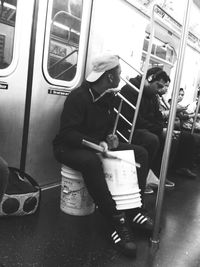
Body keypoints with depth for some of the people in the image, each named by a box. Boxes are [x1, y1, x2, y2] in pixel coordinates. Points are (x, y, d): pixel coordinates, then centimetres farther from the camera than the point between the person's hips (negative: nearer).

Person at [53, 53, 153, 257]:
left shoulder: (109, 97, 6)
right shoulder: (79, 96, -19)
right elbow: (67, 133, -25)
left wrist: (109, 137, -4)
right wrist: (96, 143, -36)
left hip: (97, 145, 8)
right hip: (70, 147, -7)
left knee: (140, 153, -6)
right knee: (91, 162, -42)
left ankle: (134, 210, -9)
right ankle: (117, 221, -32)